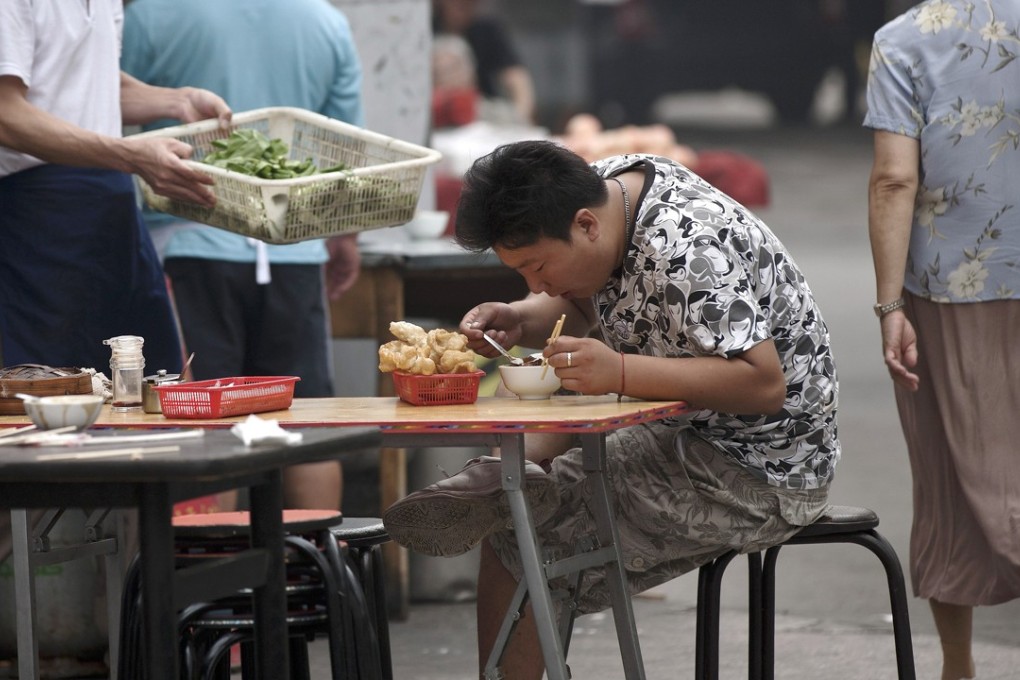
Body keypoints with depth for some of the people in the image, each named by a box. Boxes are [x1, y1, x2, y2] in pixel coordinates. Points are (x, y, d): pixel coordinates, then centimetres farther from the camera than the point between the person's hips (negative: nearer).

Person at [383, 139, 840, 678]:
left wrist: (618, 372, -35)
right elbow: (581, 308, 15)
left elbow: (765, 383, -32)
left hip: (760, 472, -10)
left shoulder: (685, 254, -28)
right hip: (687, 434, 10)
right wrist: (518, 321, -7)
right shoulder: (605, 183, -1)